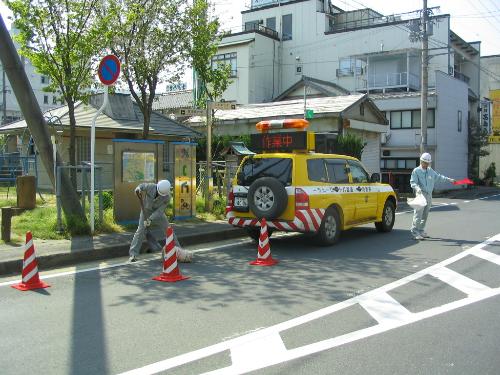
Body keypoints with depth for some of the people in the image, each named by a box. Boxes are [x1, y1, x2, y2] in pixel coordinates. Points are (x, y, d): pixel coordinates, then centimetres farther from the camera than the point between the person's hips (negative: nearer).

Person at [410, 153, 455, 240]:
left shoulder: (430, 170, 17)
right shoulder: (416, 171, -3)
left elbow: (438, 177, 29)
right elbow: (413, 182, -11)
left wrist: (449, 179, 26)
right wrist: (417, 188, -30)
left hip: (429, 195, 7)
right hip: (421, 194, -7)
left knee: (425, 215, 10)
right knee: (418, 214, -12)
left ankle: (421, 231, 17)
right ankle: (415, 232, -12)